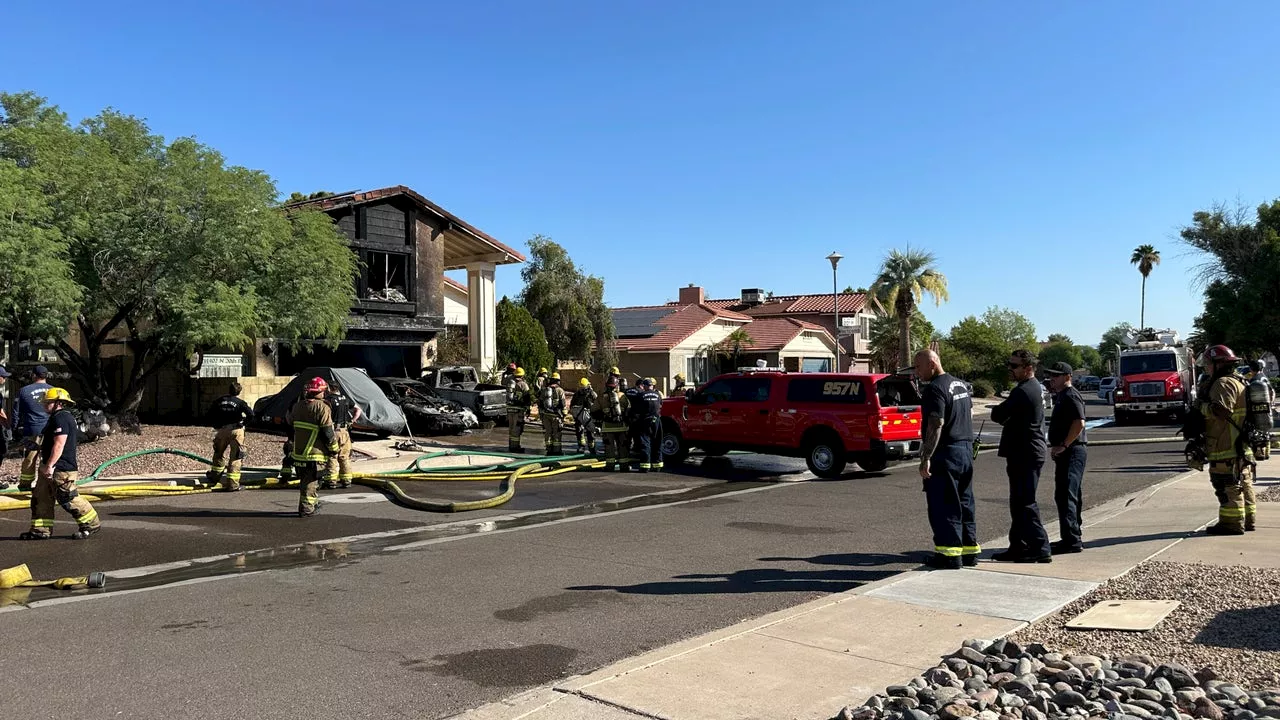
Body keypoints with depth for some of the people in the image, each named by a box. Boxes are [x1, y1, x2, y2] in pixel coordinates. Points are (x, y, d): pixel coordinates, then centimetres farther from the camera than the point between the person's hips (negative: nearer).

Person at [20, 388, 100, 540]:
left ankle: (91, 524, 5)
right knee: (40, 498, 11)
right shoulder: (67, 417, 17)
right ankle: (41, 530, 16)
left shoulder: (60, 418, -17)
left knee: (68, 499, -5)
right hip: (52, 469, 11)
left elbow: (59, 444, -24)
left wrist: (49, 465, -24)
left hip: (61, 470, -11)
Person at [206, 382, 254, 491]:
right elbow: (251, 415, -11)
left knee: (219, 455, 23)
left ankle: (213, 478, 33)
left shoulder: (219, 401, 10)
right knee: (236, 457, 0)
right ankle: (232, 483, -5)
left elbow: (210, 415, 10)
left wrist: (215, 426, 21)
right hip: (236, 430, -3)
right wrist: (243, 422, 6)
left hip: (222, 430, 4)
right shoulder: (240, 402, -1)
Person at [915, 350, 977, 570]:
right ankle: (969, 548, 22)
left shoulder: (935, 389, -16)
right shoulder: (960, 384, 15)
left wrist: (926, 458, -22)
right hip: (966, 450, 10)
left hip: (945, 453, -10)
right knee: (964, 502, 16)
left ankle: (949, 553, -2)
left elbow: (936, 424, -22)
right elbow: (970, 413, 24)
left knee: (943, 505, -3)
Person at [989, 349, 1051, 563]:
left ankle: (1040, 549, -3)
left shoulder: (1023, 392, -19)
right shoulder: (1036, 387, 16)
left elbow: (996, 415, -14)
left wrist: (1003, 416, 5)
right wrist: (1007, 418, 2)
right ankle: (1018, 547, 20)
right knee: (1019, 502, 14)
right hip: (1027, 452, 11)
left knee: (1025, 503, -6)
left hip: (1025, 455, -11)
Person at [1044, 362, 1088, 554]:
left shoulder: (1071, 396, -13)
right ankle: (1074, 538, 23)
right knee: (1072, 496, 15)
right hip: (1067, 452, 11)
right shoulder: (1062, 396, 19)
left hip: (1072, 451, -11)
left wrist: (1063, 445, -23)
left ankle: (1071, 540, -13)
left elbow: (1079, 423, -24)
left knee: (1065, 496, -13)